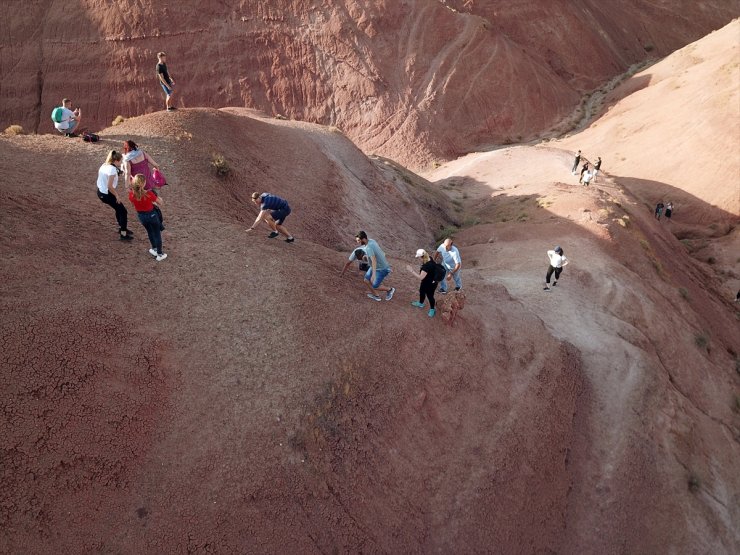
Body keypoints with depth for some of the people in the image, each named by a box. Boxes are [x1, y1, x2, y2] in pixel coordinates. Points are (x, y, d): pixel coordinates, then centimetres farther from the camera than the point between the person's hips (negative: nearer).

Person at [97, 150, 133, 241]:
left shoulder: (104, 165, 3)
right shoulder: (112, 169, -24)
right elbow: (110, 186, -27)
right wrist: (117, 196, -15)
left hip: (100, 192, 9)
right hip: (107, 195, -9)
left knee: (119, 209, 25)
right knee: (123, 212, 3)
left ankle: (121, 228, 38)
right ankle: (123, 234, 7)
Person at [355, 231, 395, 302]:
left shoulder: (368, 248, -32)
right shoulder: (371, 240, -5)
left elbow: (374, 261, -42)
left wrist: (373, 274, -49)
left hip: (381, 269, -9)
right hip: (376, 266, 9)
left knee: (375, 287, 1)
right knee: (366, 280, 11)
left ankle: (390, 289, 25)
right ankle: (376, 296, 27)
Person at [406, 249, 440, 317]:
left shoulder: (427, 266, -41)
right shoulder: (429, 259, -12)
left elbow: (420, 277, -36)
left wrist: (412, 270, -32)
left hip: (430, 284, -9)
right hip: (425, 282, 9)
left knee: (430, 296, 15)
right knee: (421, 292, 30)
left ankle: (432, 309, 41)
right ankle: (420, 303, 57)